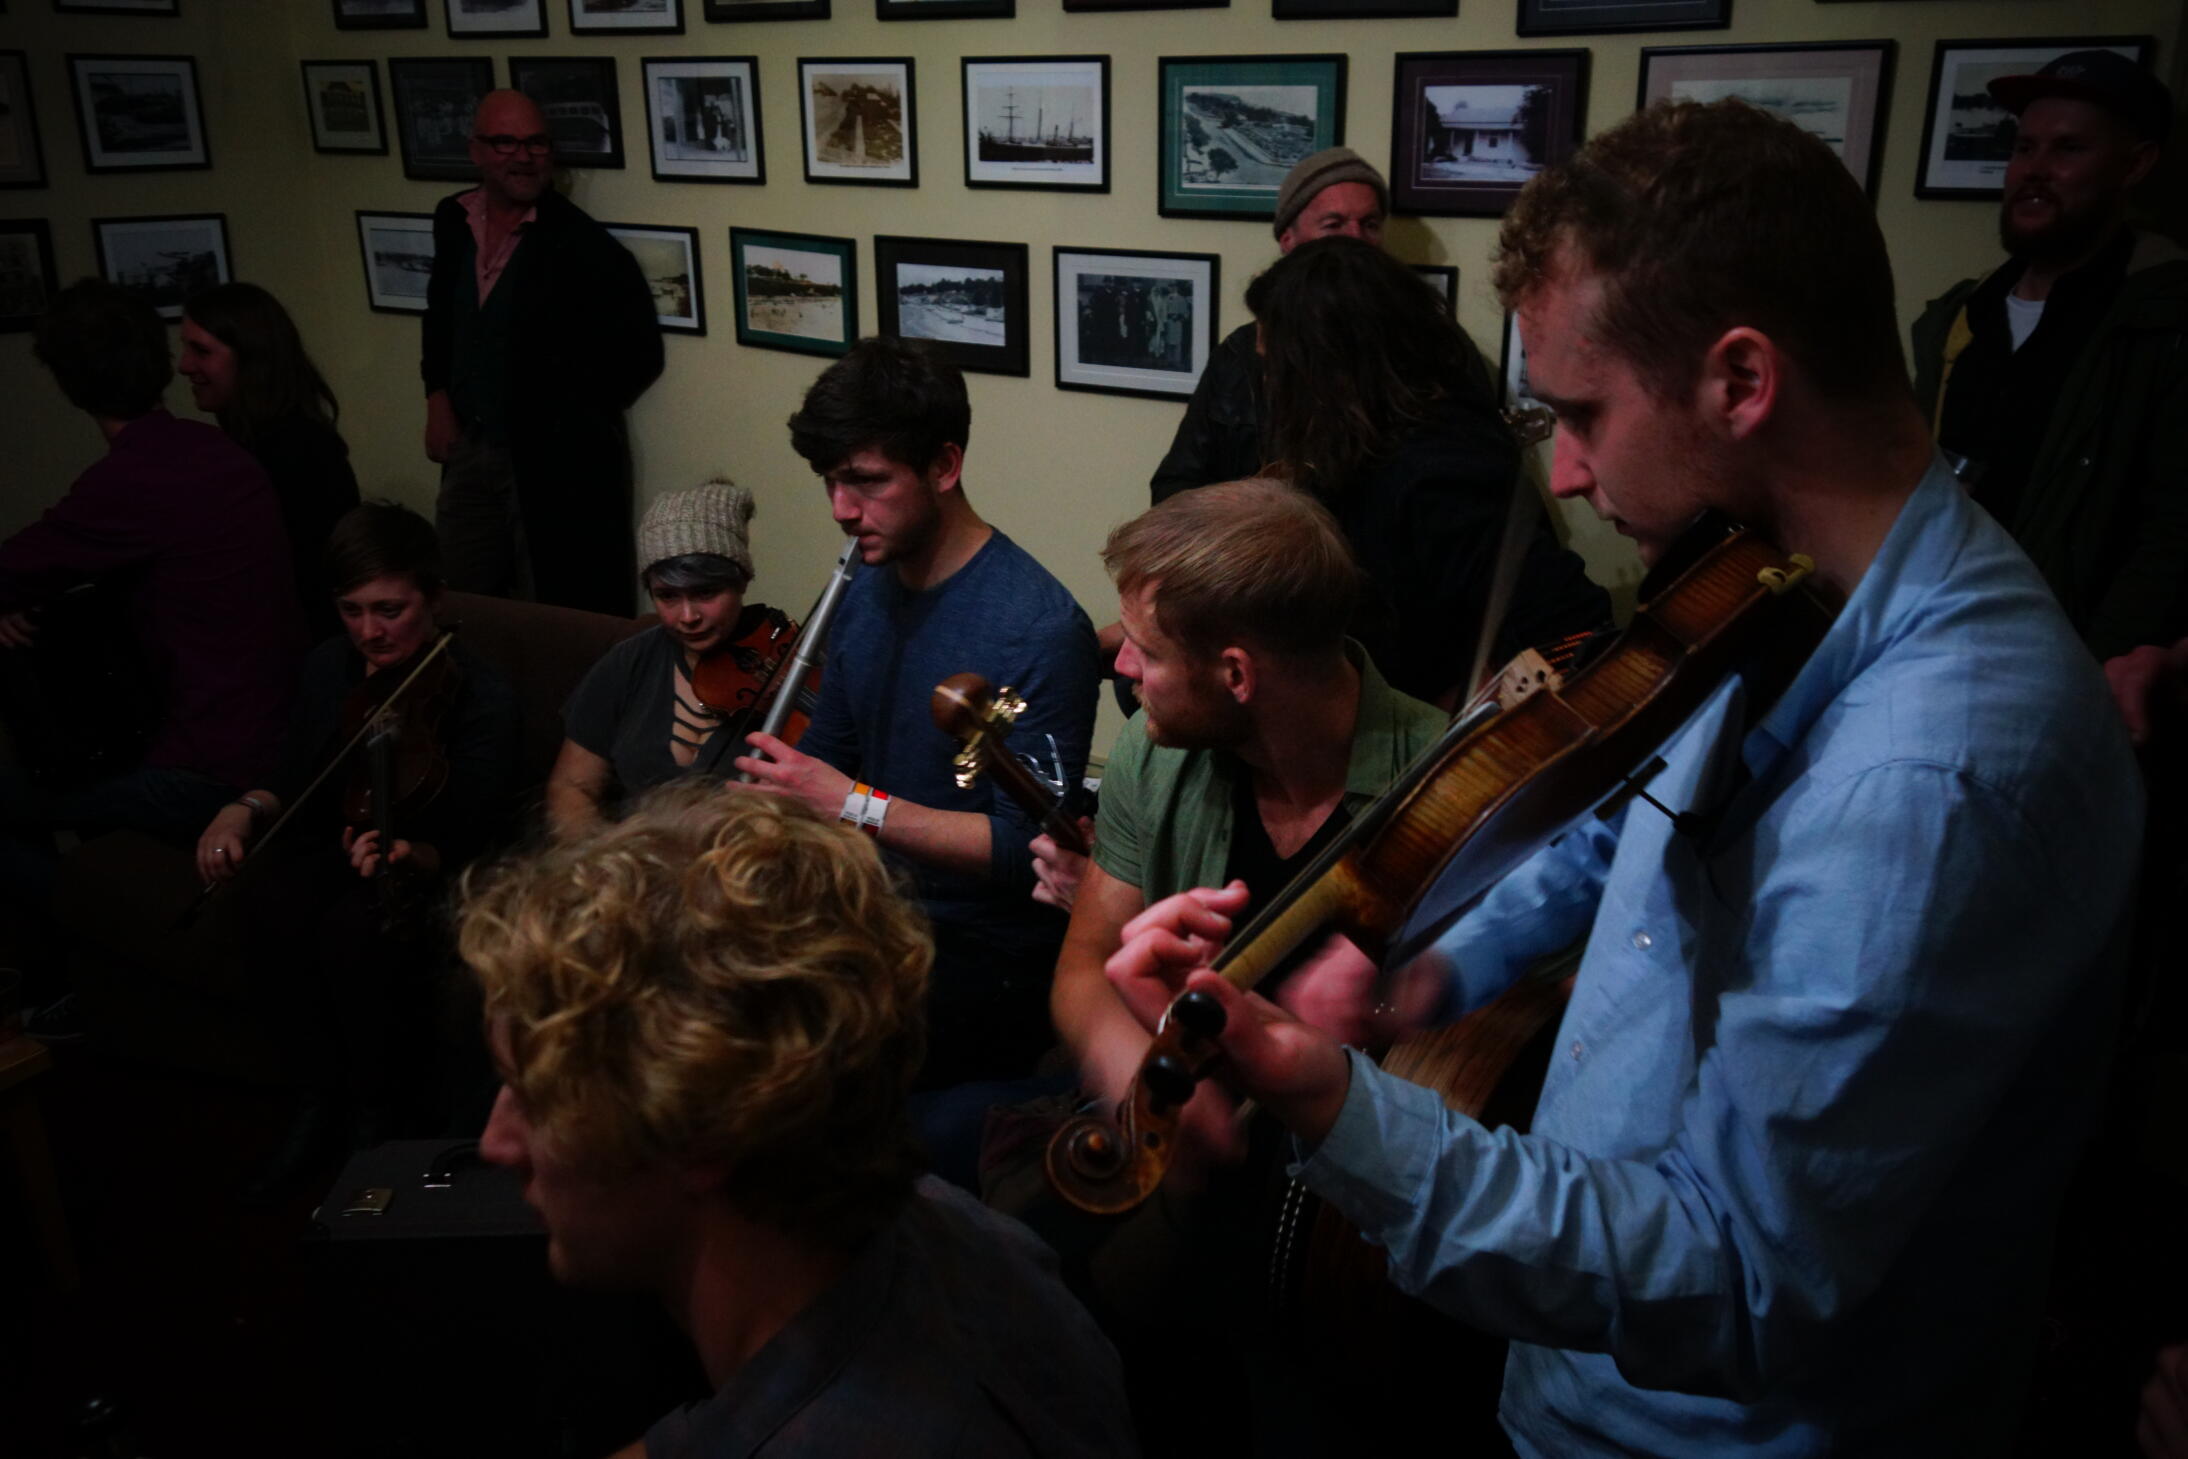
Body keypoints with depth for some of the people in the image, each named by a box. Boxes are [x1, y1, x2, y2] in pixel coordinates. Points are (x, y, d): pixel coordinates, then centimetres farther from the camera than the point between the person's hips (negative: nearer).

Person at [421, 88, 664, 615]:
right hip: (468, 451, 6)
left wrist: (567, 421, -7)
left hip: (556, 459, -6)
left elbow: (637, 351, -13)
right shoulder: (453, 220, 4)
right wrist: (438, 397, 9)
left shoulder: (582, 244, -15)